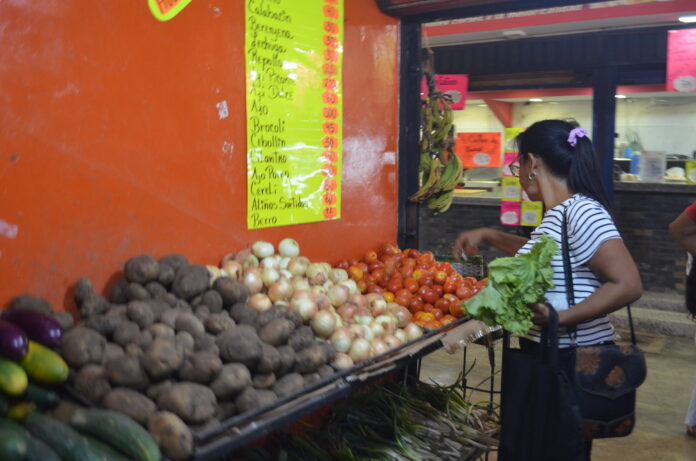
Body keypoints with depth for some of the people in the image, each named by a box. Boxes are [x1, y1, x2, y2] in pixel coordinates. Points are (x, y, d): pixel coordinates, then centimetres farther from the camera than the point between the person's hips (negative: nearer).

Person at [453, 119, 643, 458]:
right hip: (548, 354, 9)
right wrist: (488, 236, 22)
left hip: (574, 359, -9)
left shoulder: (582, 212, -21)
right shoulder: (557, 213, 9)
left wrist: (561, 318, -29)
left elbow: (629, 286, -26)